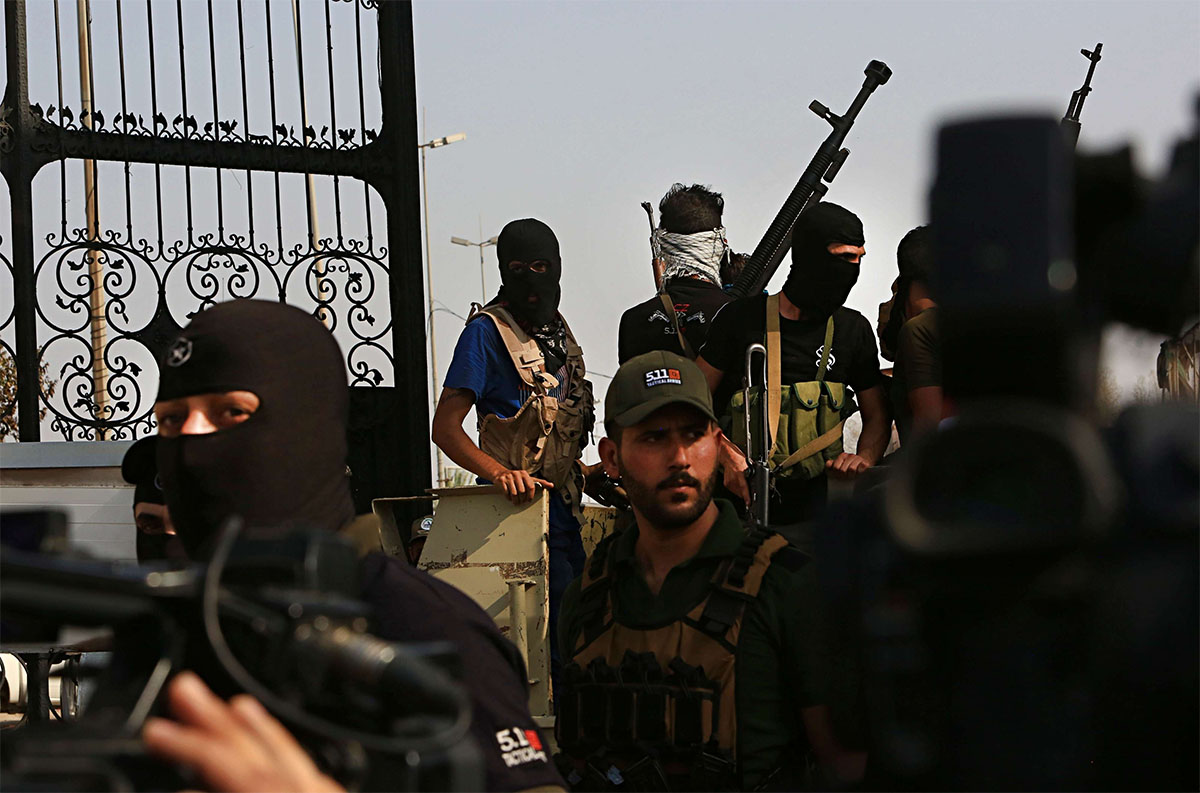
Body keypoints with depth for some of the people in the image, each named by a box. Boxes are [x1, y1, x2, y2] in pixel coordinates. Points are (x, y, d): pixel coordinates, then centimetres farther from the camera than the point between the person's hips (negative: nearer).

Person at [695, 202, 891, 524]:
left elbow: (876, 416, 17)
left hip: (815, 496, 2)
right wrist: (728, 457, -11)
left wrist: (864, 458, -4)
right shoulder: (742, 319, 0)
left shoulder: (853, 329, 8)